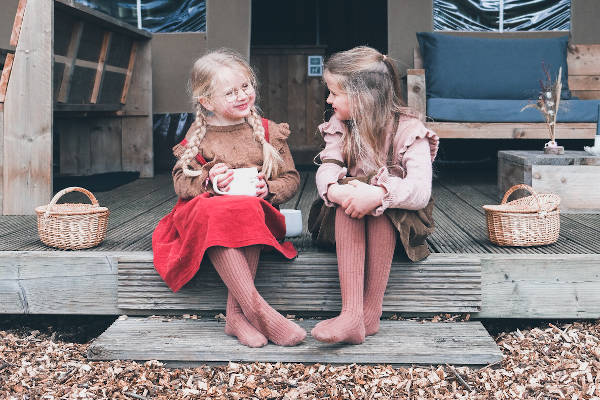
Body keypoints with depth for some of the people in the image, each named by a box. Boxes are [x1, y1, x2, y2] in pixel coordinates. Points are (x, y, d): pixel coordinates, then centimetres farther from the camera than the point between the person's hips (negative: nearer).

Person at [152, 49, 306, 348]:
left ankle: (236, 314, -36)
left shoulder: (268, 131, 12)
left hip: (255, 208, 0)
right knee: (212, 213, -38)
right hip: (205, 210, 0)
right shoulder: (198, 136, 11)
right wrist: (208, 180, -14)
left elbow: (290, 178, 11)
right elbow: (181, 182, 7)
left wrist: (267, 188, -11)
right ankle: (257, 309, -42)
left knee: (248, 211, -38)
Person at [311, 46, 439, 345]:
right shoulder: (340, 127, 4)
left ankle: (371, 312, -34)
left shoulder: (408, 130, -12)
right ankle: (351, 314, -45)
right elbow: (327, 169, -12)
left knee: (380, 207, -37)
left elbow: (421, 191, -26)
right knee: (346, 203, -32)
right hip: (347, 219, 3)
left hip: (397, 217, -3)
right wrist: (334, 190, -38)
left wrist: (378, 194, -45)